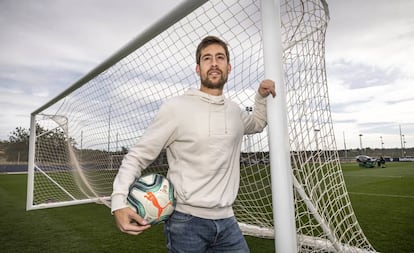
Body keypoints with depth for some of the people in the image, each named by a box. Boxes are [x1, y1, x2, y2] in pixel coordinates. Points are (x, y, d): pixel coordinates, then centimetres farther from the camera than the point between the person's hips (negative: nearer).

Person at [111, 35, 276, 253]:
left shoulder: (234, 111, 5)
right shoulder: (176, 108, -12)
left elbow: (257, 123, 28)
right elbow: (137, 156, -8)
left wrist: (262, 96, 10)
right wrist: (118, 201, -22)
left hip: (226, 220, 5)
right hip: (186, 222, -4)